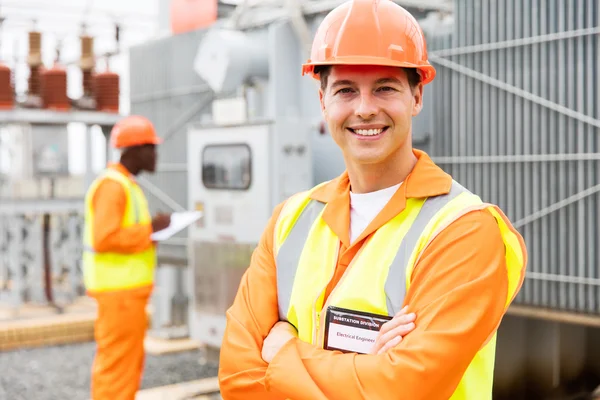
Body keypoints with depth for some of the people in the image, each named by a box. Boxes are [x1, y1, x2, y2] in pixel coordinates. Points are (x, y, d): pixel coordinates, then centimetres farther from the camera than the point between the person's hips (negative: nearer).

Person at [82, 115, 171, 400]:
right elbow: (104, 239, -23)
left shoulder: (126, 184, 16)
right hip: (119, 290, -10)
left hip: (126, 286, 10)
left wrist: (151, 229, 8)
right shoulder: (112, 186, -15)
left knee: (129, 362, 16)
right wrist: (149, 229, -17)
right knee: (118, 364, -5)